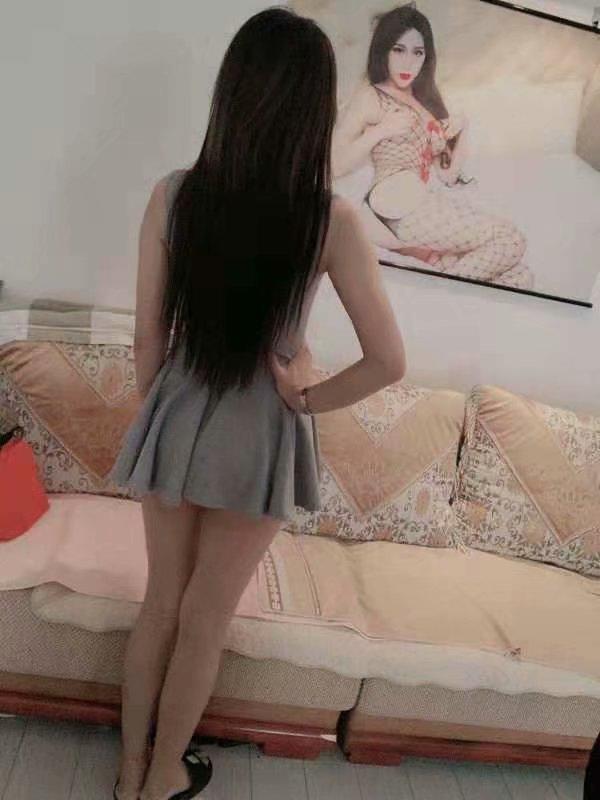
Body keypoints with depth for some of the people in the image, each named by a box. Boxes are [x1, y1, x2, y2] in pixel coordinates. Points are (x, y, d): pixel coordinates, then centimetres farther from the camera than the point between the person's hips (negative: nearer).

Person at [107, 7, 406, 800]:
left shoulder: (173, 194, -9)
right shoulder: (331, 218, -15)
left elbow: (148, 336, -3)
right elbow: (389, 362, -15)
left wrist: (156, 413, 12)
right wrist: (306, 398, -2)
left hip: (177, 423, 2)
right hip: (260, 437, -2)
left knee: (160, 603, 21)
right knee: (204, 621, 16)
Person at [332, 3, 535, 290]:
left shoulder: (426, 97, 22)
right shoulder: (369, 96, 2)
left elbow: (450, 172, 19)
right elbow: (333, 165, -11)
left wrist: (462, 128, 4)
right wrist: (381, 130, -14)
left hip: (443, 200, 7)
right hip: (405, 209, -7)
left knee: (520, 279, -12)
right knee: (511, 239, -21)